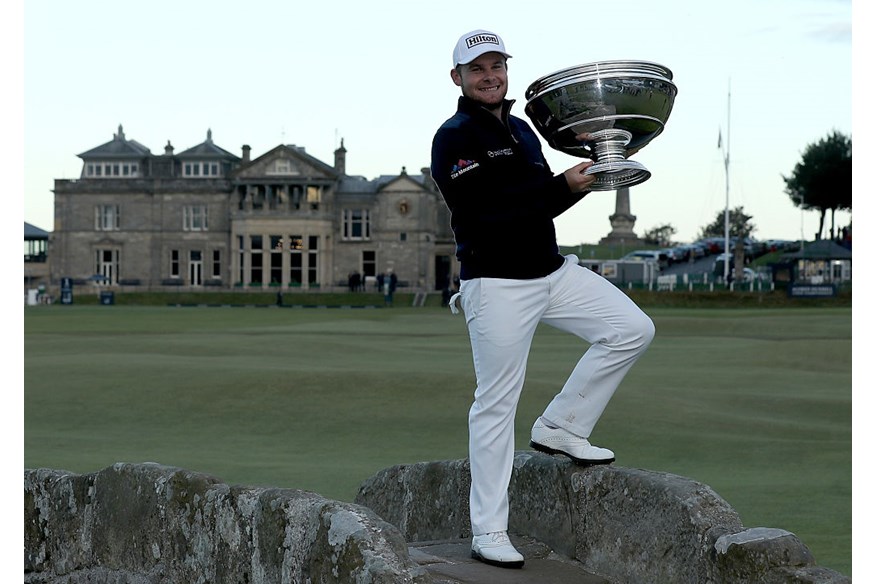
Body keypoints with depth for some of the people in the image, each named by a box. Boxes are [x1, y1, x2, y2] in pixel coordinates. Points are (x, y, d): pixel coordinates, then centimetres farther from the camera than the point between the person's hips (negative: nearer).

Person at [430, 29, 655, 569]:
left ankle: (560, 428, 11)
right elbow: (485, 210, -22)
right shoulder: (454, 138, -8)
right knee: (497, 403, -4)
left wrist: (581, 177, 5)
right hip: (496, 284, -7)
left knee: (633, 329, -1)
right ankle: (488, 533, 5)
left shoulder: (521, 130, 16)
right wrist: (562, 186, -21)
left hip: (555, 271, 7)